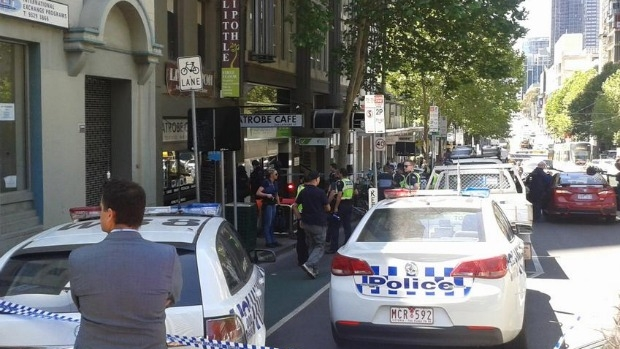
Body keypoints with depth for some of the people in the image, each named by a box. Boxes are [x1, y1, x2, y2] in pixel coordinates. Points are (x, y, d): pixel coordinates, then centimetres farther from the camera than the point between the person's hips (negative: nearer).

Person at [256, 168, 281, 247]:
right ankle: (268, 242, 1)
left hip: (273, 204, 8)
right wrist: (267, 195, -29)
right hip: (267, 205, -8)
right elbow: (258, 193, -17)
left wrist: (278, 203, 18)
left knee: (272, 223, 12)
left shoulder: (275, 183, 11)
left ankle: (273, 240, 18)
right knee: (267, 224, -3)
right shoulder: (266, 182, -12)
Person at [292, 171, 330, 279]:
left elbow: (294, 206, 8)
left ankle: (314, 270, 18)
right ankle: (309, 264, -20)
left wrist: (300, 218, 11)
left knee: (311, 246, 16)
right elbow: (327, 208, -5)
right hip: (319, 224, -6)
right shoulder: (320, 192, -12)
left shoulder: (303, 192, 4)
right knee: (319, 247, 1)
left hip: (306, 223, 6)